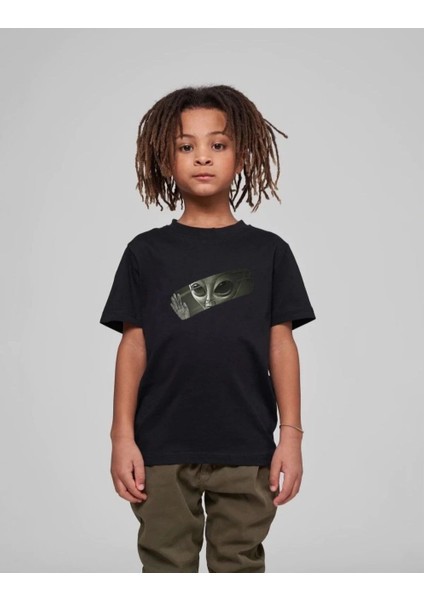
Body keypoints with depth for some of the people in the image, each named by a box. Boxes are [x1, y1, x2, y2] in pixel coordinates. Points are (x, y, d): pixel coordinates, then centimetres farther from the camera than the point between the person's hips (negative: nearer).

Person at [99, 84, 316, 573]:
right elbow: (133, 347, 2)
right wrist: (122, 436, -2)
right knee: (166, 567, 10)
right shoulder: (146, 252, 3)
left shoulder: (268, 252, 3)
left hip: (246, 450, 0)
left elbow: (281, 346, 3)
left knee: (240, 568, 11)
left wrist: (291, 435, 0)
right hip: (161, 449, 0)